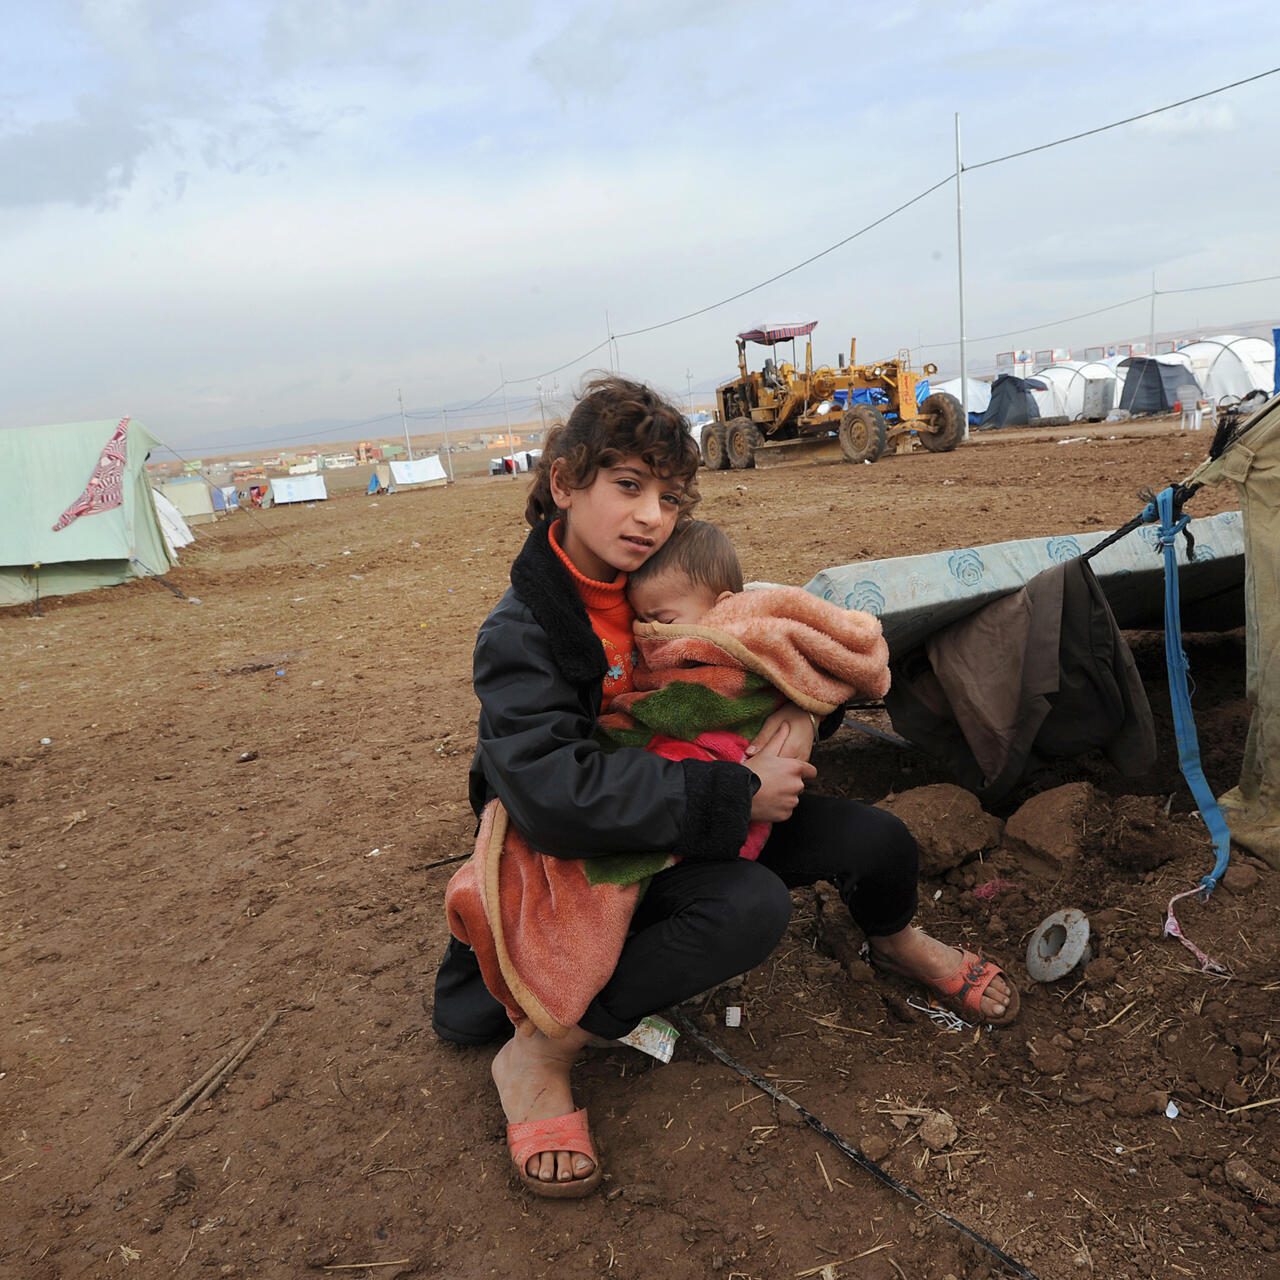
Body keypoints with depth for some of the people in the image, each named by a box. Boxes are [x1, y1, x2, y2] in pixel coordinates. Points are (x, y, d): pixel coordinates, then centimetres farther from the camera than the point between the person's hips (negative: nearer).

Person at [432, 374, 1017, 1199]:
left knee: (877, 841, -8)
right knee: (752, 906, -33)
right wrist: (739, 794, -33)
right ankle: (537, 1056, -20)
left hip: (697, 826, 6)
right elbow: (557, 796, -37)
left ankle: (896, 940, 28)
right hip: (590, 861, -5)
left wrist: (801, 710, -13)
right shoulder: (521, 636, -23)